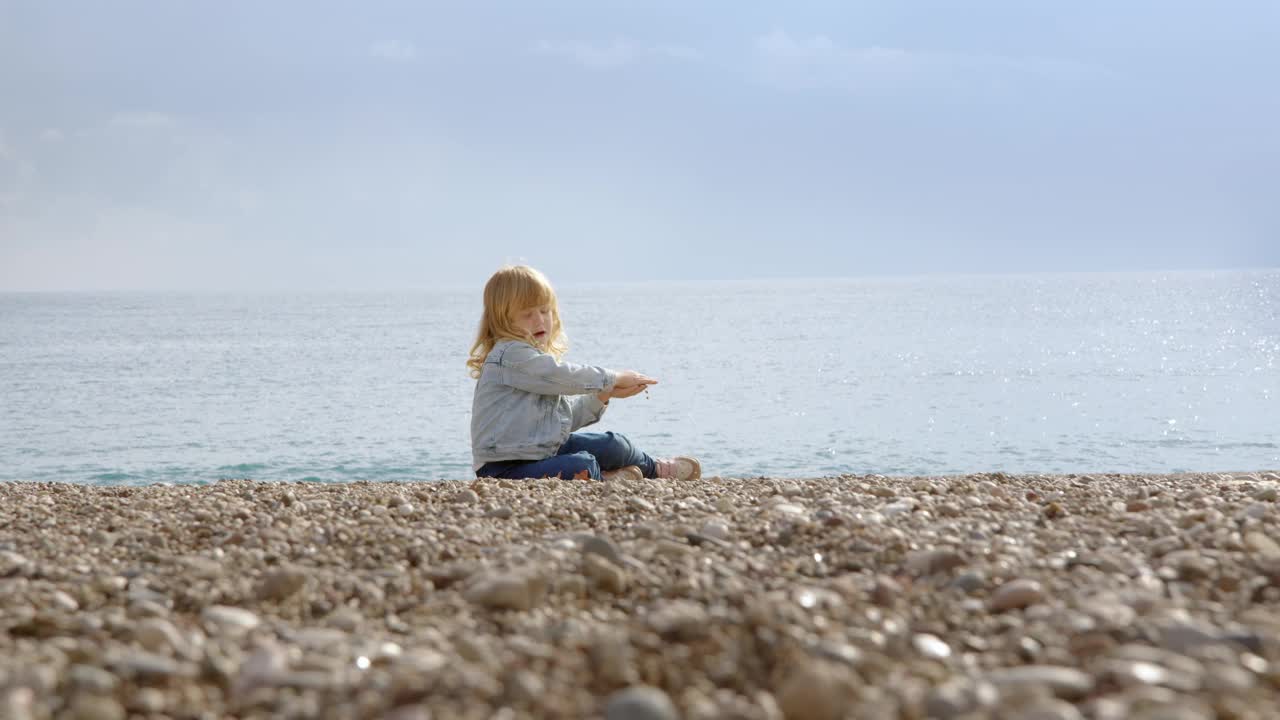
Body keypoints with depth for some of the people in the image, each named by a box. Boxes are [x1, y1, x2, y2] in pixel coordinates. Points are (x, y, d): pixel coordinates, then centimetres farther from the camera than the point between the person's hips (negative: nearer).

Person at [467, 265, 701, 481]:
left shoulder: (541, 357, 18)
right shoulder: (511, 355, -16)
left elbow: (565, 417, 18)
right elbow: (565, 376, -21)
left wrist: (604, 395, 6)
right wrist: (614, 378, -8)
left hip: (545, 450, 10)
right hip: (505, 468, -10)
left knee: (613, 445, 6)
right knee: (581, 466, -31)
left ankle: (654, 468, 33)